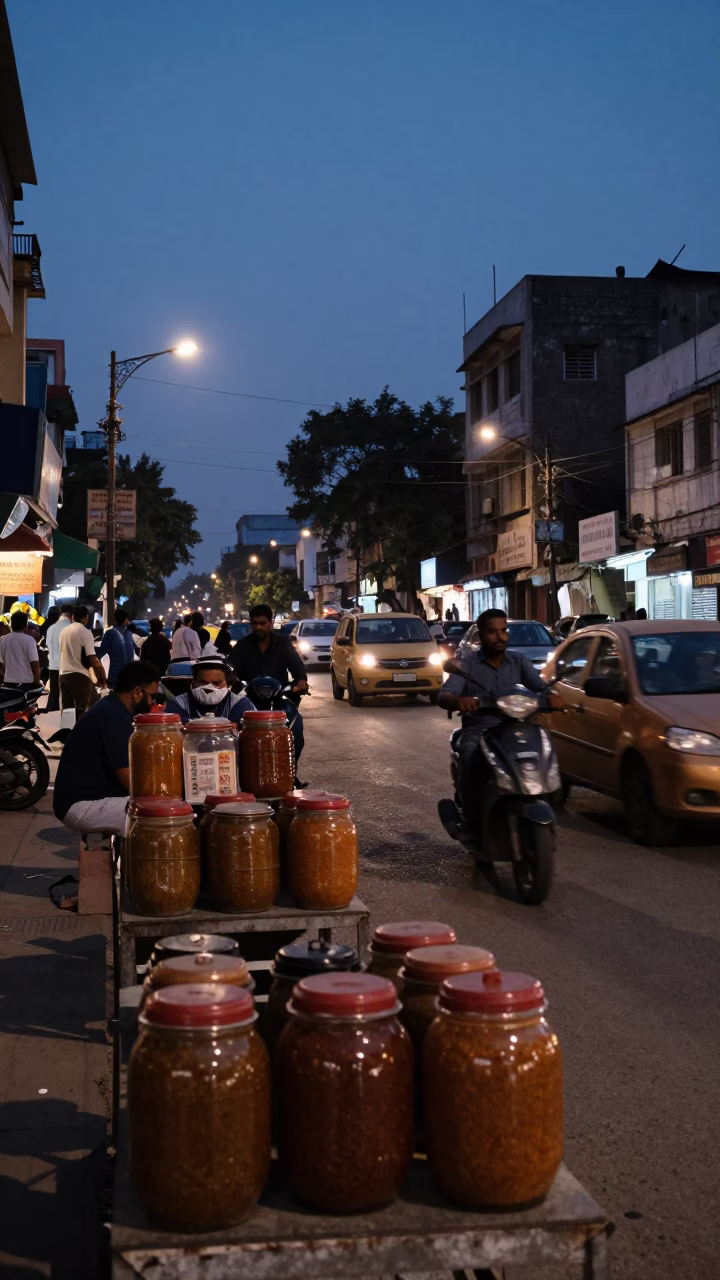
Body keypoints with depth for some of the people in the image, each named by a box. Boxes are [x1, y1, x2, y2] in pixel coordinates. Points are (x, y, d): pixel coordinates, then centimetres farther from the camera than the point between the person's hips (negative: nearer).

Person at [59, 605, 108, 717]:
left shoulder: (64, 631, 14)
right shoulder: (85, 632, -8)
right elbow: (92, 658, -15)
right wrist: (102, 677, -5)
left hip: (63, 674, 7)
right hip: (79, 675, -7)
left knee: (67, 712, 8)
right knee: (82, 711, -4)